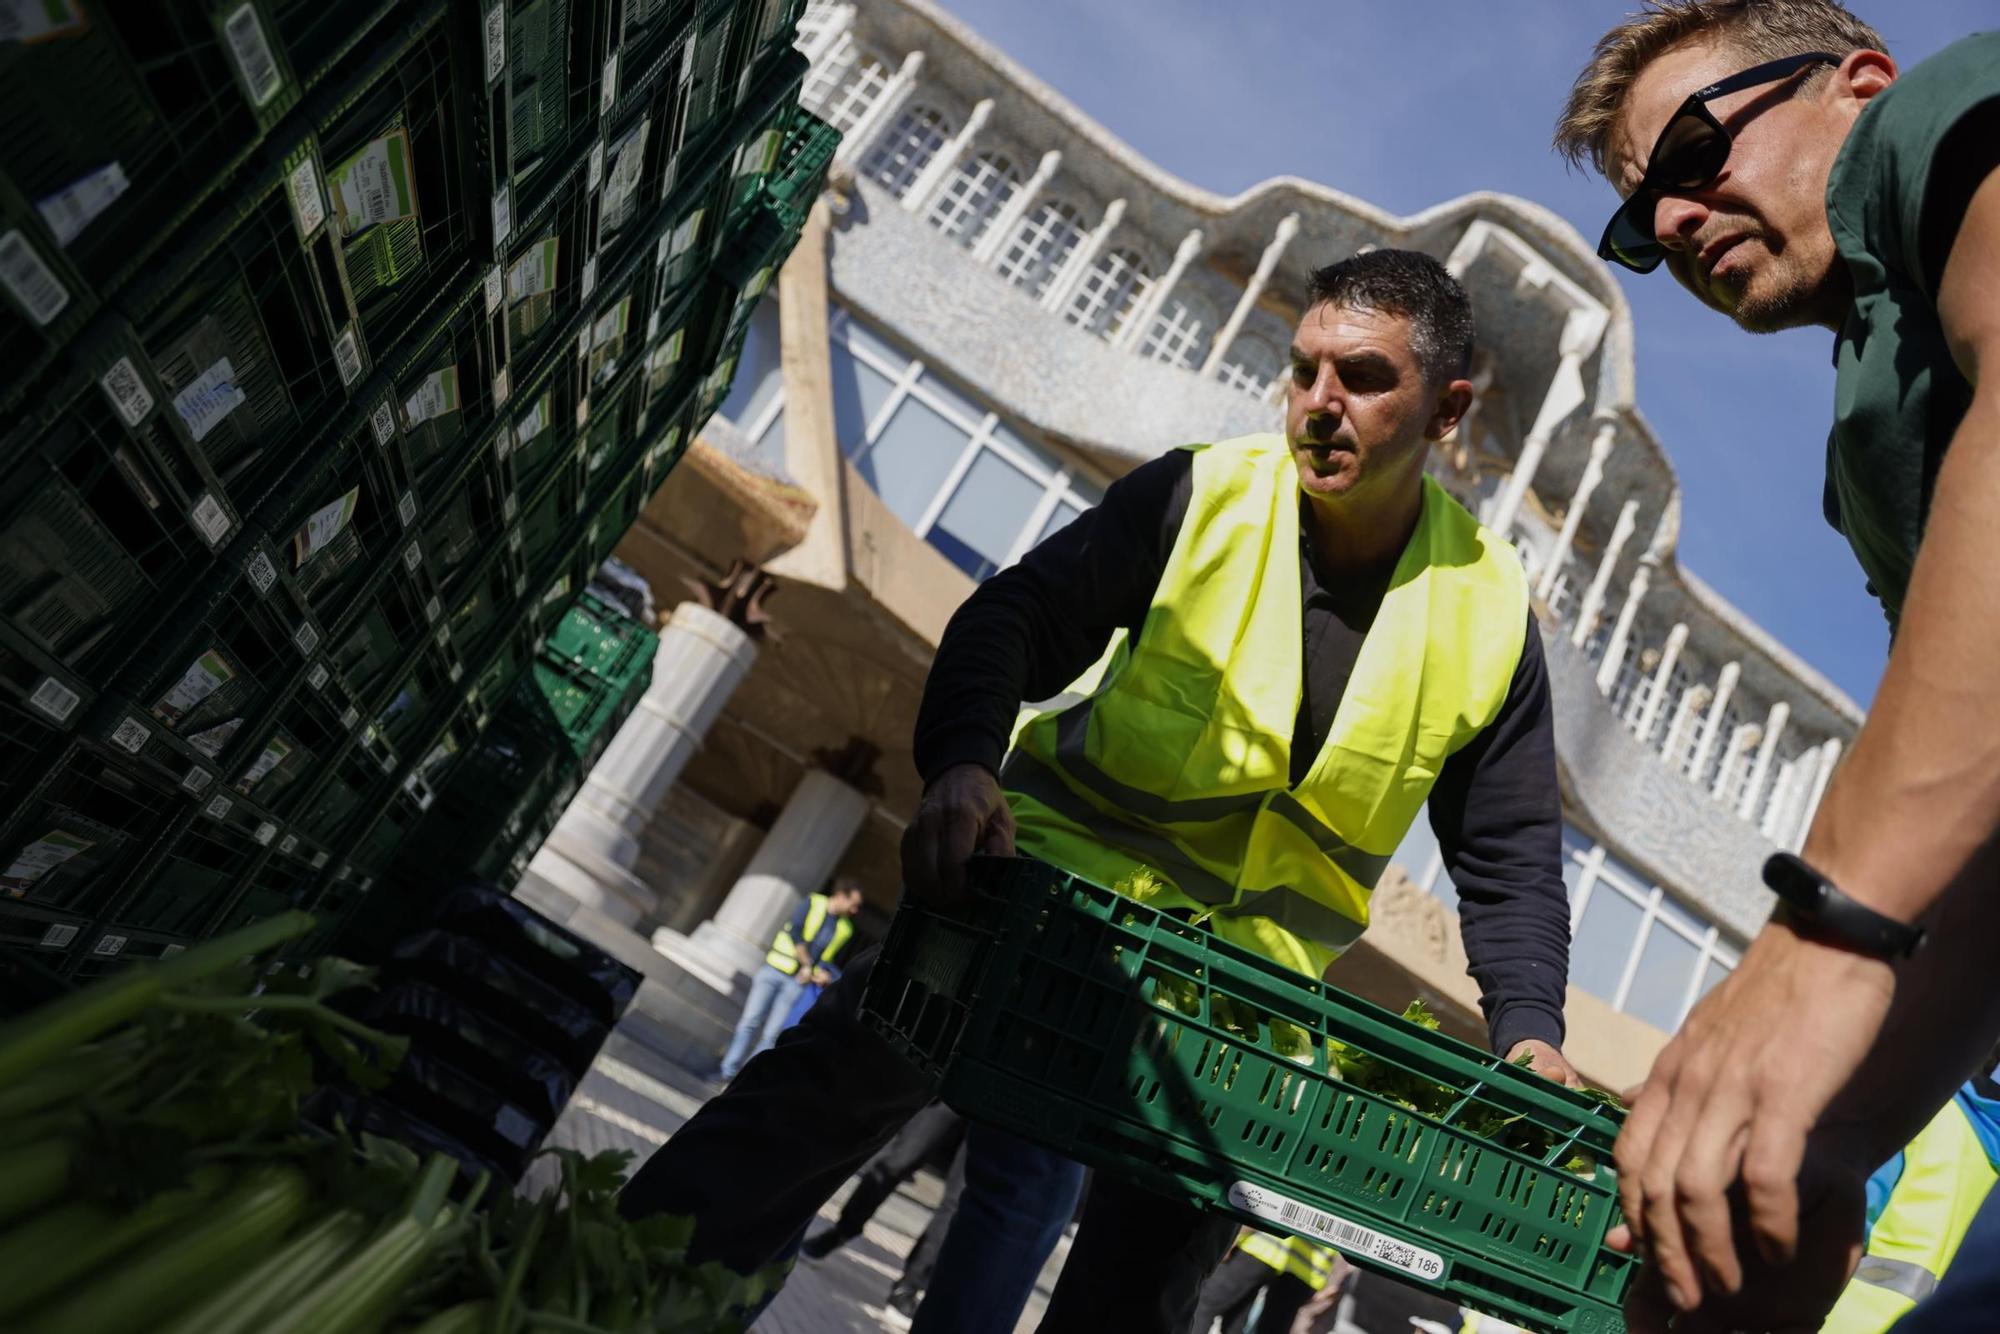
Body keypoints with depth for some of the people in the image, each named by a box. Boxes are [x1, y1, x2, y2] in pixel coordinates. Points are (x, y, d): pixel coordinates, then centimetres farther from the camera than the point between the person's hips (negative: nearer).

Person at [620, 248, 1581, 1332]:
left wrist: (1527, 1028, -11)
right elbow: (1012, 620, -13)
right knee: (836, 1070, -15)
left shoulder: (1491, 613, -2)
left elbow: (1509, 859, 3)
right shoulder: (1199, 498, -8)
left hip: (1241, 995, 2)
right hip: (1060, 874, -1)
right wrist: (962, 763, -32)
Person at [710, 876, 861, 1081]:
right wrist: (807, 964, -10)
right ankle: (728, 1070, 5)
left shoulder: (845, 929, 8)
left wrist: (820, 972, -8)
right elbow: (795, 931, -10)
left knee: (771, 1034, -5)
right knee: (750, 1022, -4)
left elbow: (828, 957, 12)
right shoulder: (814, 903, -2)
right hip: (775, 970, -2)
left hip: (797, 982, 2)